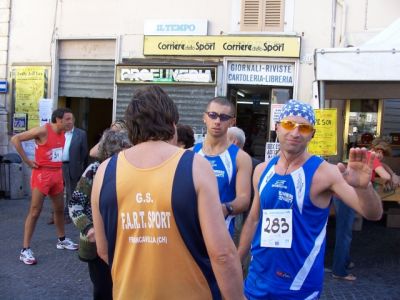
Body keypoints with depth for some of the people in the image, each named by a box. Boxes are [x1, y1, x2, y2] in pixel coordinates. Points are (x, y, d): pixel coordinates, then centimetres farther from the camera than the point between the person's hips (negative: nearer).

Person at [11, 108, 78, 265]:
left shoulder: (62, 133, 6)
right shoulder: (43, 130, -16)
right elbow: (15, 139, -18)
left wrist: (58, 163, 12)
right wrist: (27, 161, -17)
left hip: (57, 174, 7)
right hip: (42, 174, -7)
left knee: (59, 209, 17)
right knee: (35, 212, -5)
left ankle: (62, 240, 35)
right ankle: (25, 250, 0)